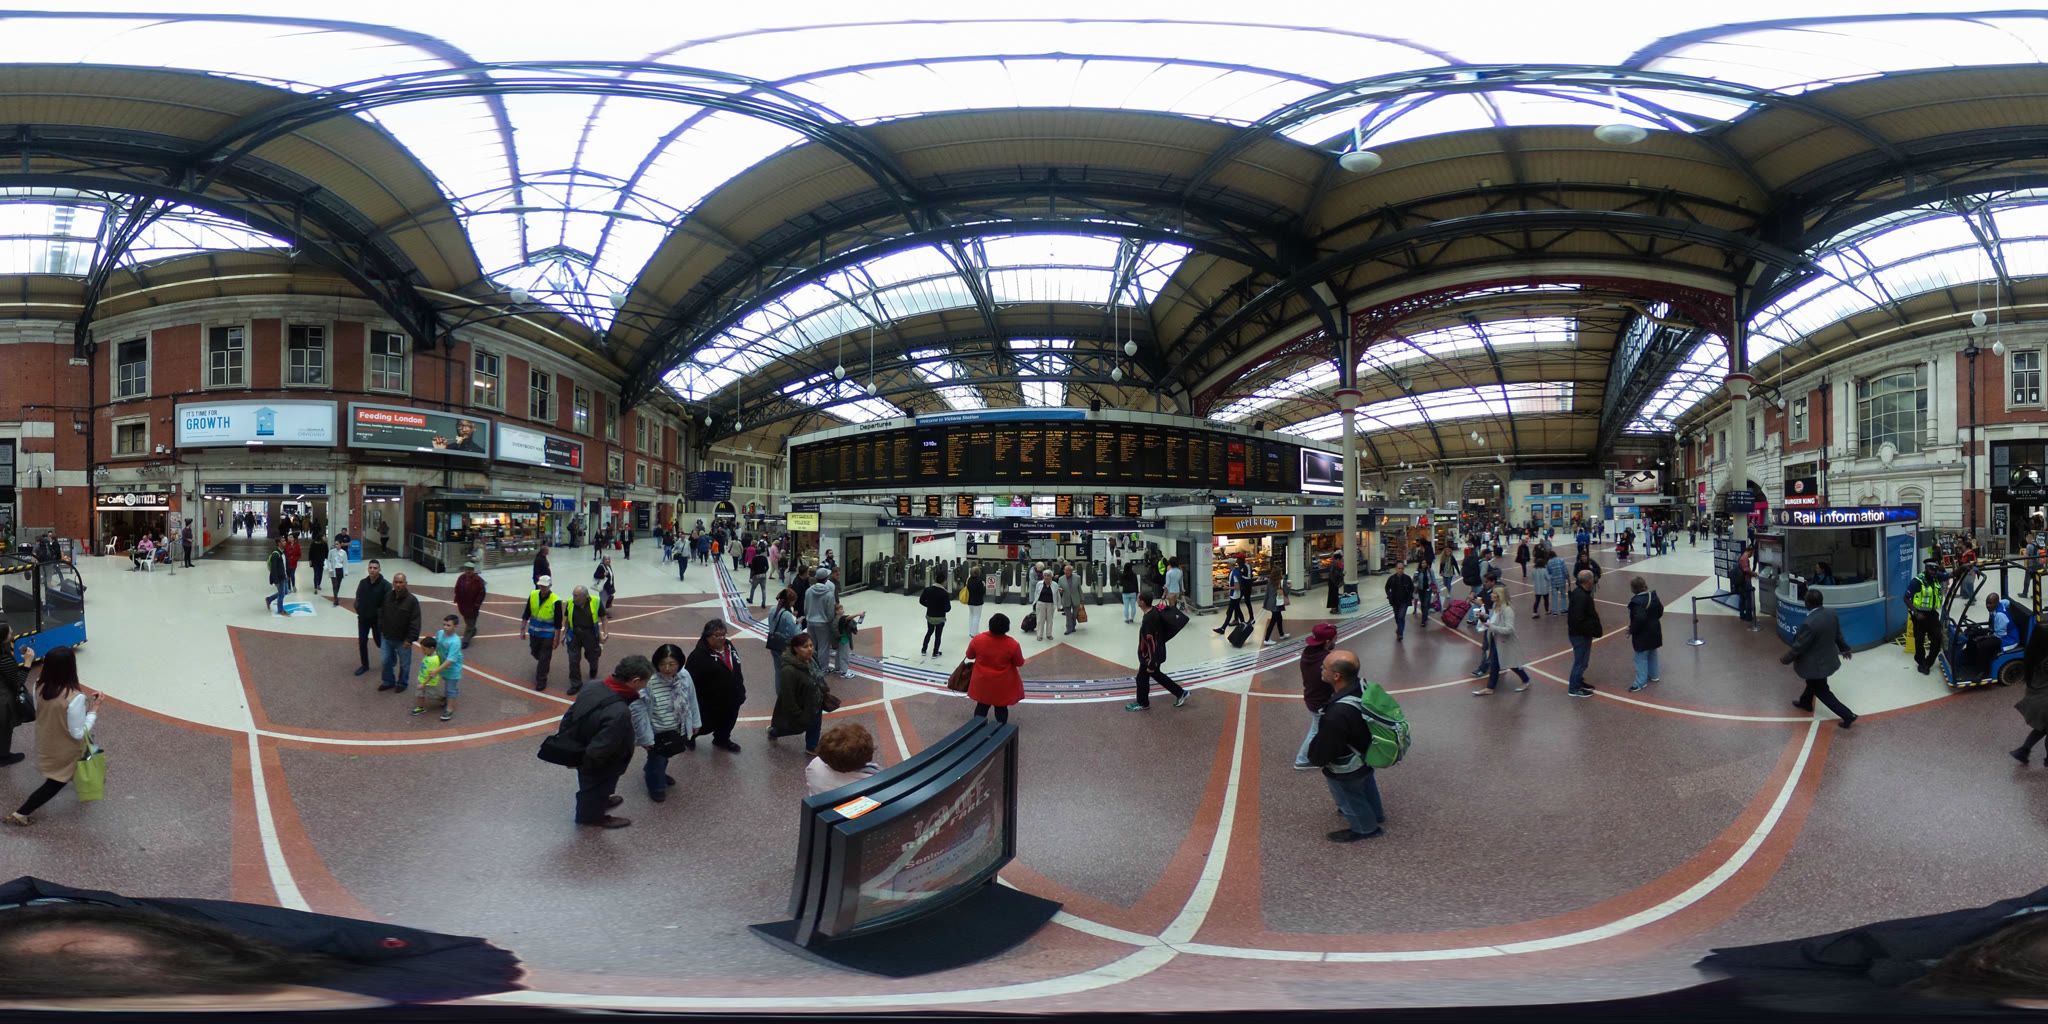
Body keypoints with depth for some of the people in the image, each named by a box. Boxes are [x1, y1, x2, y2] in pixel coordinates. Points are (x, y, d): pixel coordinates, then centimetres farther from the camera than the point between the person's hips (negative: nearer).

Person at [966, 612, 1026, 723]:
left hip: (982, 682, 2)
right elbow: (1019, 663, -8)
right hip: (1003, 684, -1)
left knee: (982, 706, 18)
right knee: (1001, 708, 15)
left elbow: (969, 656, 1)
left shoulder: (978, 639, -16)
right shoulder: (1012, 644, -22)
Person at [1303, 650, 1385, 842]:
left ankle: (1365, 828, 51)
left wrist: (1314, 758, -7)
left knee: (1349, 798, 25)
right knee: (1366, 786, 36)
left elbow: (1322, 751, -30)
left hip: (1346, 770, -7)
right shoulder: (1362, 685, -24)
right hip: (1366, 754, 7)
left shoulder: (1337, 715, -47)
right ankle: (1374, 813, 63)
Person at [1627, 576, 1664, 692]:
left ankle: (1641, 682, 8)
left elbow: (1639, 618, -35)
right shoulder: (1653, 596, -2)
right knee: (1652, 654, 25)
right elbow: (1660, 610, 10)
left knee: (1641, 658, 2)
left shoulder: (1636, 602, -28)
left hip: (1642, 635, -8)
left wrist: (1632, 630, -21)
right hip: (1655, 632, 8)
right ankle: (1654, 675, 39)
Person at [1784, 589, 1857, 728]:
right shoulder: (1831, 613, -13)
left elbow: (1798, 646, -25)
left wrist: (1785, 660, -9)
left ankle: (1848, 715, 17)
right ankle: (1805, 702, 53)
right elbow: (1838, 634, 5)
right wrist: (1844, 648, 23)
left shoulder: (1809, 624, -37)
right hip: (1828, 658, 8)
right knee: (1813, 682, 31)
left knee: (1822, 691, 12)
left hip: (1816, 664, -8)